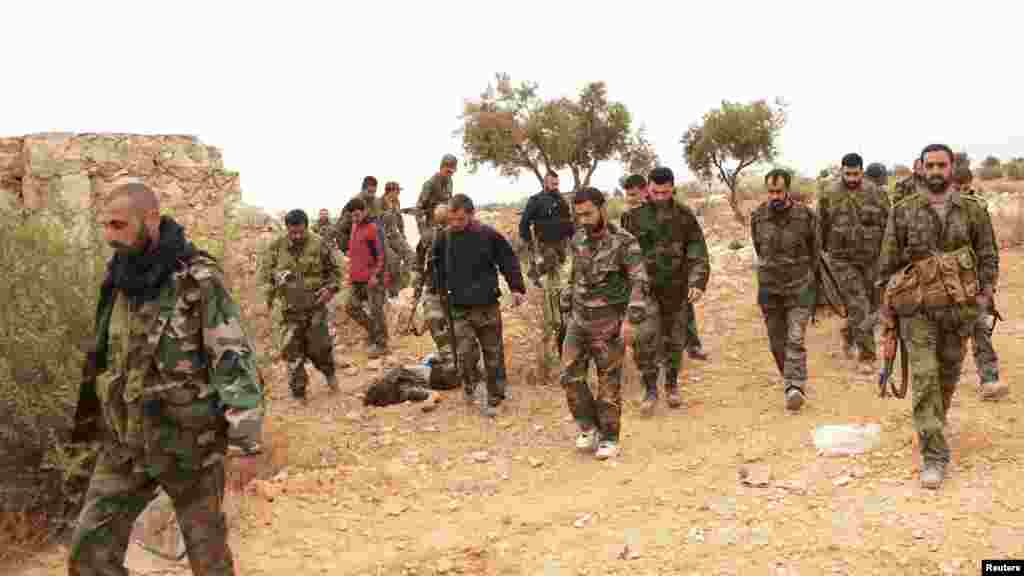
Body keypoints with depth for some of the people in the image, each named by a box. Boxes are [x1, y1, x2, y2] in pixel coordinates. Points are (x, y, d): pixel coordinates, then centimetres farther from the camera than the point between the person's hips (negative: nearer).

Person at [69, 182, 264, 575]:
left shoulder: (200, 280, -16)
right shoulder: (118, 279, 4)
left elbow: (235, 360, -18)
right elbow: (108, 356, 16)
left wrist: (246, 443, -22)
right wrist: (98, 420, 21)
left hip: (189, 441, -5)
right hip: (126, 443, 6)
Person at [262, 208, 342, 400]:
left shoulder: (319, 244, -4)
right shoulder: (276, 247, -1)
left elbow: (334, 269, 7)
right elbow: (267, 272, 9)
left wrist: (330, 287, -9)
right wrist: (270, 293, -9)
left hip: (315, 307, -1)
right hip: (290, 309, 1)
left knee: (319, 347, 5)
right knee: (292, 352, 3)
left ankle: (329, 373, 37)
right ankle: (298, 392, 15)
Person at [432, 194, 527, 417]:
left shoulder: (488, 235, -6)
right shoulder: (444, 238, 0)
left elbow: (508, 260, 1)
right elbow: (437, 268, 14)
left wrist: (516, 288, -4)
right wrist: (442, 293, 14)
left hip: (488, 306, -1)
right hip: (459, 308, 1)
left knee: (493, 355, 7)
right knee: (466, 352, -12)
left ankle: (494, 399, 22)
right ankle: (468, 383, 18)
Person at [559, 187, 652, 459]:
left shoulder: (624, 241, -13)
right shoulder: (578, 240, 5)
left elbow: (640, 282, -19)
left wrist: (631, 319, -29)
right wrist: (569, 310, 18)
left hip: (610, 322, -5)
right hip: (580, 320, 5)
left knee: (609, 381, 2)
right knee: (571, 376, -4)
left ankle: (609, 438, 16)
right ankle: (589, 427, 15)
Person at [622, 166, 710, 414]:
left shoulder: (684, 215, -3)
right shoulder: (635, 215, -5)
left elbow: (698, 252, -6)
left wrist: (698, 282, -19)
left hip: (676, 289, 1)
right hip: (644, 288, -1)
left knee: (674, 340, 12)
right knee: (644, 339, -13)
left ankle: (672, 385, 32)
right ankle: (650, 389, 3)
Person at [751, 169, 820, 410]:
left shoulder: (806, 216, -8)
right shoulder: (758, 217, -3)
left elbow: (814, 251, 7)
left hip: (800, 288, -3)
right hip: (769, 290, 3)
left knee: (795, 340, -13)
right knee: (777, 343, 11)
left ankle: (795, 388, -12)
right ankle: (791, 380, 31)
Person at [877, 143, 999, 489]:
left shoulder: (973, 211, 3)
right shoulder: (903, 212, 0)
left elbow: (988, 258, 7)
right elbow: (888, 264, 2)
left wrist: (983, 298, -6)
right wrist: (887, 313, 0)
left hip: (957, 307, 2)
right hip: (918, 308, -2)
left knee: (947, 376, 14)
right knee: (924, 378, -10)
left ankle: (932, 428, 39)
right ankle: (934, 456, -6)